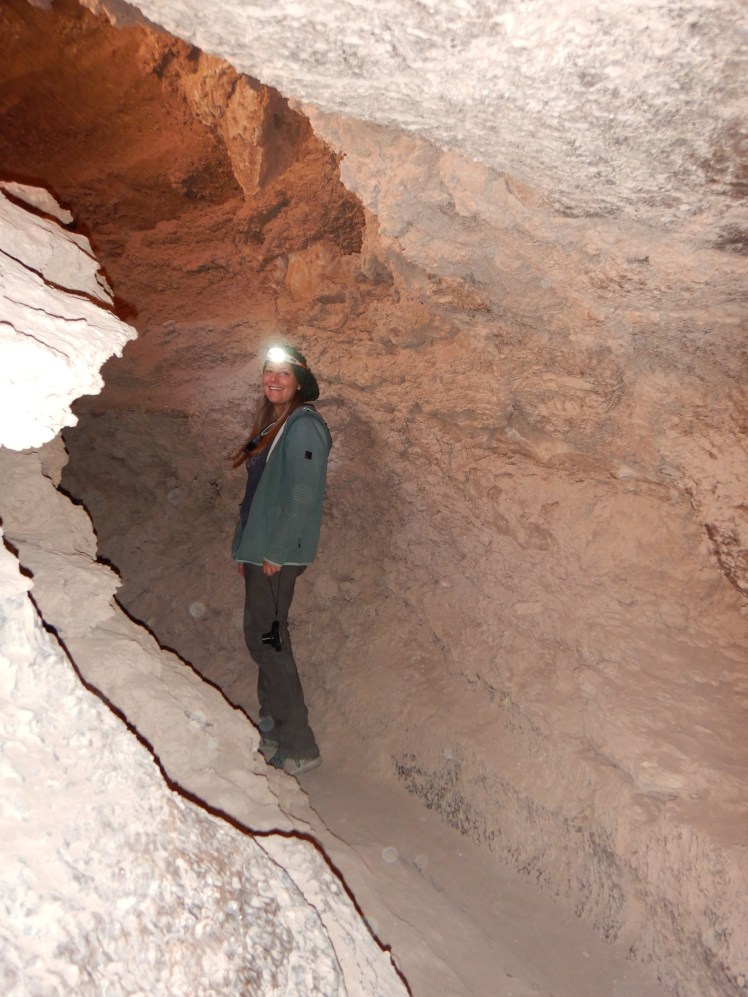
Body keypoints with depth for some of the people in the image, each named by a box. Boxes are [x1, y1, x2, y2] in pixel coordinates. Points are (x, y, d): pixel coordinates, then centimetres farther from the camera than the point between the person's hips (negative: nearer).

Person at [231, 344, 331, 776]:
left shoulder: (303, 426, -14)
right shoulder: (273, 425, 16)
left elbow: (303, 495, -20)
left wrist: (275, 551, -19)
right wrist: (249, 546, 17)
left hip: (279, 554, -10)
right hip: (260, 549, 10)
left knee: (268, 639, -6)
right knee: (261, 636, 15)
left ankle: (300, 747, 4)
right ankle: (273, 727, 29)